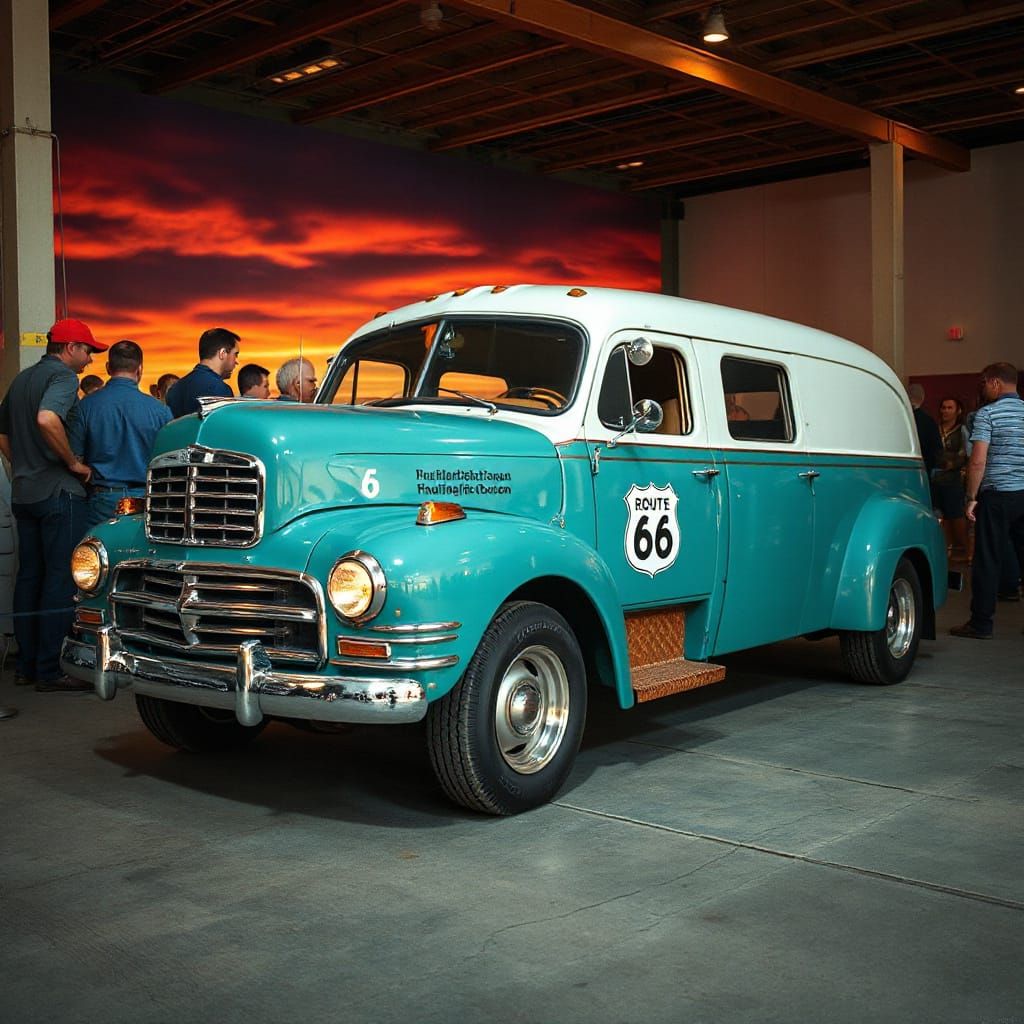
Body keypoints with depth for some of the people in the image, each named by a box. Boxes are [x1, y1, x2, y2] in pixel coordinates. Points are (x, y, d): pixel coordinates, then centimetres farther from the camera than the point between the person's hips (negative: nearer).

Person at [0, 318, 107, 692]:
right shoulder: (63, 376, -11)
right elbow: (47, 419, -30)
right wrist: (73, 462, -19)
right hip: (59, 492, -9)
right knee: (61, 579, -5)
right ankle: (50, 671, -3)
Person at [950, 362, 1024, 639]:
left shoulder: (987, 414, -8)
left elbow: (978, 461, -14)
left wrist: (971, 497, -6)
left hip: (997, 494, -5)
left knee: (988, 560, 0)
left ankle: (981, 623, 4)